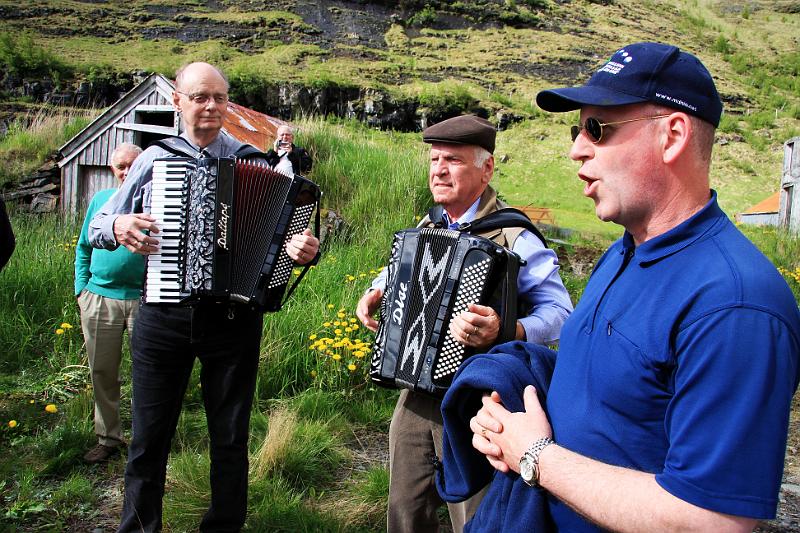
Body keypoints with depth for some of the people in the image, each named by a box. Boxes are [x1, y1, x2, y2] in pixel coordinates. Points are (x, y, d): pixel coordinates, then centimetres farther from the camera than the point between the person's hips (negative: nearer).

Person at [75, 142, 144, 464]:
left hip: (145, 300, -3)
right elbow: (83, 247, 18)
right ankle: (108, 438, 26)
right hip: (100, 299, 4)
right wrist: (82, 288, 9)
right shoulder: (101, 199, 11)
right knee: (102, 372, 11)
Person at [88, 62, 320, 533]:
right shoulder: (154, 159, 6)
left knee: (231, 437, 12)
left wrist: (304, 249, -23)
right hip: (164, 317, 1)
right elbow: (98, 226, 9)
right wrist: (117, 227, -14)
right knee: (150, 436, 10)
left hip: (233, 317, 0)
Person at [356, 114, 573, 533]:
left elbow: (559, 313, -20)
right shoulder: (425, 230, 8)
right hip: (416, 394, 7)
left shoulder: (512, 238, -14)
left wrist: (508, 332, -38)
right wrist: (375, 292, 8)